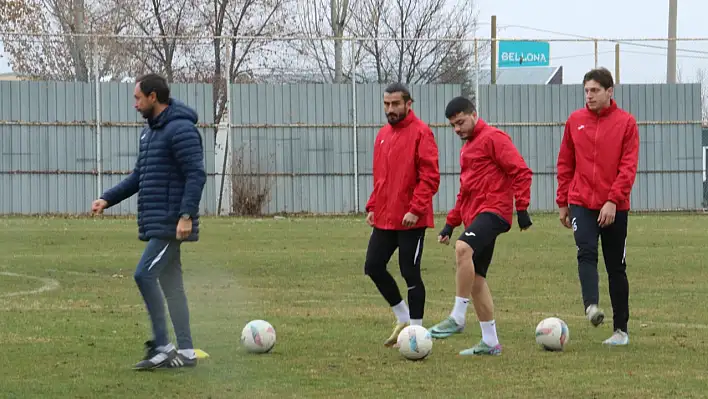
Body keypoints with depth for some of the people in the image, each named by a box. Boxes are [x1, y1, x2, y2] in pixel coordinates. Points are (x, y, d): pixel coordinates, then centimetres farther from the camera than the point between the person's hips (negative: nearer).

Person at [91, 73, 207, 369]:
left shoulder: (181, 130, -13)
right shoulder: (150, 131, 17)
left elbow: (196, 175, -19)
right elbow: (139, 177, 23)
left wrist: (186, 215, -26)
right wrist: (107, 199, 13)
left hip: (172, 224, -10)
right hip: (155, 223, 10)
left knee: (145, 275, -15)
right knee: (170, 283, 9)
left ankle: (161, 346, -10)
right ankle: (185, 351, 11)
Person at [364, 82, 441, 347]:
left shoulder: (420, 133, -10)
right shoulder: (383, 135, 14)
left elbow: (430, 177, -15)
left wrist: (415, 209, -22)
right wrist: (372, 206, 12)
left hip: (411, 220, -8)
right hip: (384, 218, 8)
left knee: (410, 274, -3)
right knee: (373, 267, 5)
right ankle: (403, 318, 22)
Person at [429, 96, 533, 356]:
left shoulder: (493, 138, -5)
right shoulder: (467, 147, 24)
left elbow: (521, 171, -12)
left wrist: (522, 208, -18)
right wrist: (451, 223, 25)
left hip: (493, 210, -10)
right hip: (474, 215, 10)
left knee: (463, 247, -32)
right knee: (475, 279, 6)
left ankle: (458, 317, -29)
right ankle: (490, 342, 11)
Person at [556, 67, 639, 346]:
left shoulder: (626, 123, -2)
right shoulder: (575, 121, 7)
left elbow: (628, 167, -8)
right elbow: (565, 164, 12)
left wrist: (613, 200, -18)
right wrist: (563, 202, 10)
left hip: (614, 207, -1)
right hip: (581, 203, 1)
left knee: (616, 266, 6)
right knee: (586, 252, -22)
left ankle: (621, 328, 13)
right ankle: (591, 306, -39)